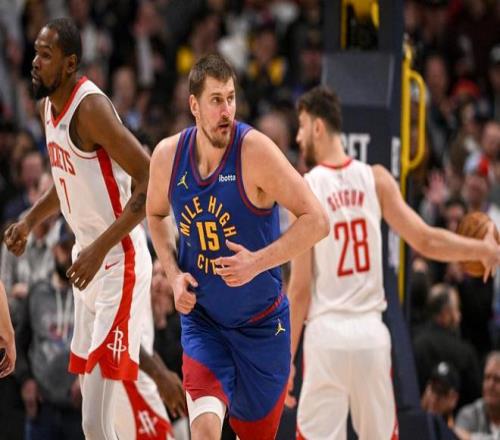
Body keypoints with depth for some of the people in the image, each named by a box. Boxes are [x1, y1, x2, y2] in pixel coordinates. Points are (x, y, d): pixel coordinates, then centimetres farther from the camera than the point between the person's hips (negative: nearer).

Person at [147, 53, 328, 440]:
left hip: (261, 323, -1)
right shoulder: (168, 156, -7)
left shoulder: (255, 151, -19)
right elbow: (156, 215, 15)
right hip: (202, 319, 1)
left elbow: (316, 221, -19)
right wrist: (174, 274, -1)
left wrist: (258, 262, -29)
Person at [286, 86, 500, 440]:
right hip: (372, 332, 3)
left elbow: (300, 289, -6)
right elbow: (427, 242, -1)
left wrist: (286, 359, 0)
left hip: (327, 334, -3)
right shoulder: (377, 179, 2)